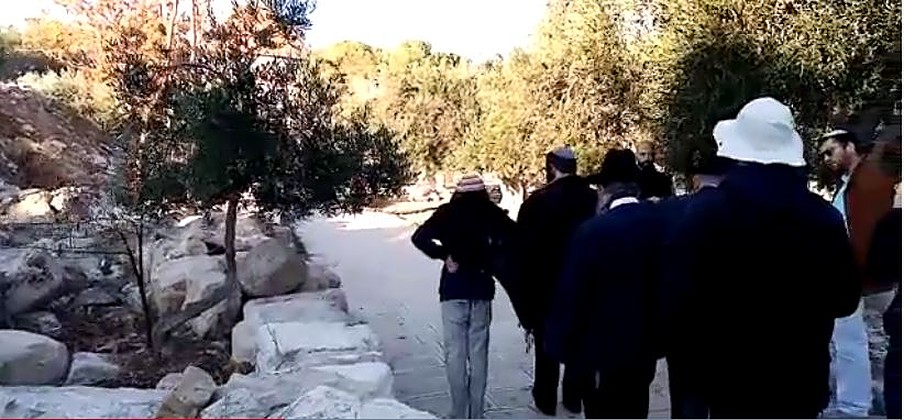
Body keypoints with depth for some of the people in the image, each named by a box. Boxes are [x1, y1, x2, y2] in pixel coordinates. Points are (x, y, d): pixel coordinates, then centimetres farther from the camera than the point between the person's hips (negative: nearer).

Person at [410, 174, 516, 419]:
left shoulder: (448, 212, 0)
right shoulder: (491, 212, 2)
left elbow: (419, 237, -12)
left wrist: (444, 255, -3)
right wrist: (492, 257, 0)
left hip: (454, 290, -1)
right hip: (482, 289, 2)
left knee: (455, 353, 5)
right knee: (478, 353, 9)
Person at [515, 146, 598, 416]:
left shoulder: (537, 202, -11)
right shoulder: (593, 199, -3)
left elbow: (525, 249, -10)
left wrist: (525, 288, -1)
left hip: (546, 284, -2)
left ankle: (546, 399, 18)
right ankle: (574, 397, 22)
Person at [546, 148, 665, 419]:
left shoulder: (593, 231, -20)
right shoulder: (662, 222, -4)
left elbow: (571, 295, -17)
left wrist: (560, 344, -6)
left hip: (605, 347, -6)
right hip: (644, 346, 6)